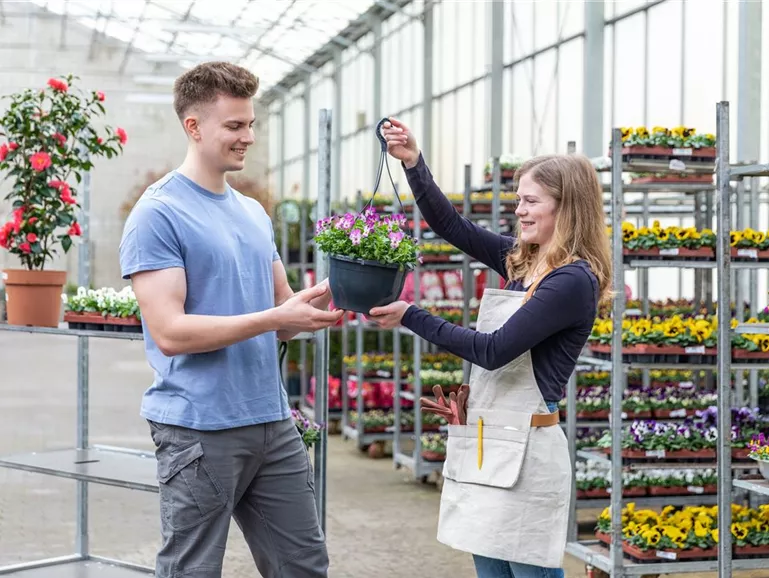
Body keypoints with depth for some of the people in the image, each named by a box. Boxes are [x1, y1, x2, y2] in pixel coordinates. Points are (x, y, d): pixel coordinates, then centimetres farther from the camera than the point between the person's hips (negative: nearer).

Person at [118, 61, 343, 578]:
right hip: (200, 429, -7)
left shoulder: (255, 213, 15)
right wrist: (274, 318, -21)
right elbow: (169, 333, -17)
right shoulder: (158, 215, -8)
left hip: (273, 421, 7)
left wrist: (321, 302, -5)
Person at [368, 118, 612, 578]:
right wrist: (414, 164, 4)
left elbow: (494, 350, -17)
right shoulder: (520, 261, 10)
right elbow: (451, 225, 16)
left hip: (525, 450, -8)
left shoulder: (574, 281, -14)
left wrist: (410, 317, -13)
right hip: (488, 444, 8)